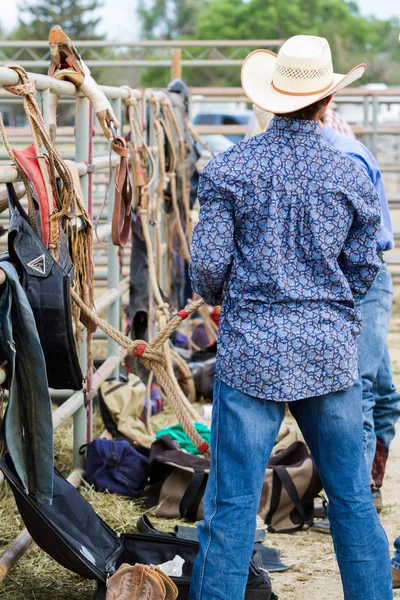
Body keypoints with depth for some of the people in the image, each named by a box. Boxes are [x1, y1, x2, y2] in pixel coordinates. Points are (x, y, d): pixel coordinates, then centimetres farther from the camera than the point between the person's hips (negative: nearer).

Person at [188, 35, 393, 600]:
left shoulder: (230, 167, -4)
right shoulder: (350, 175, 1)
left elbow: (208, 263, -5)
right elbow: (362, 273, 7)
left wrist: (216, 297, 17)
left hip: (251, 347, -2)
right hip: (330, 350, 2)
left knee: (232, 502, 2)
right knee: (352, 496, 13)